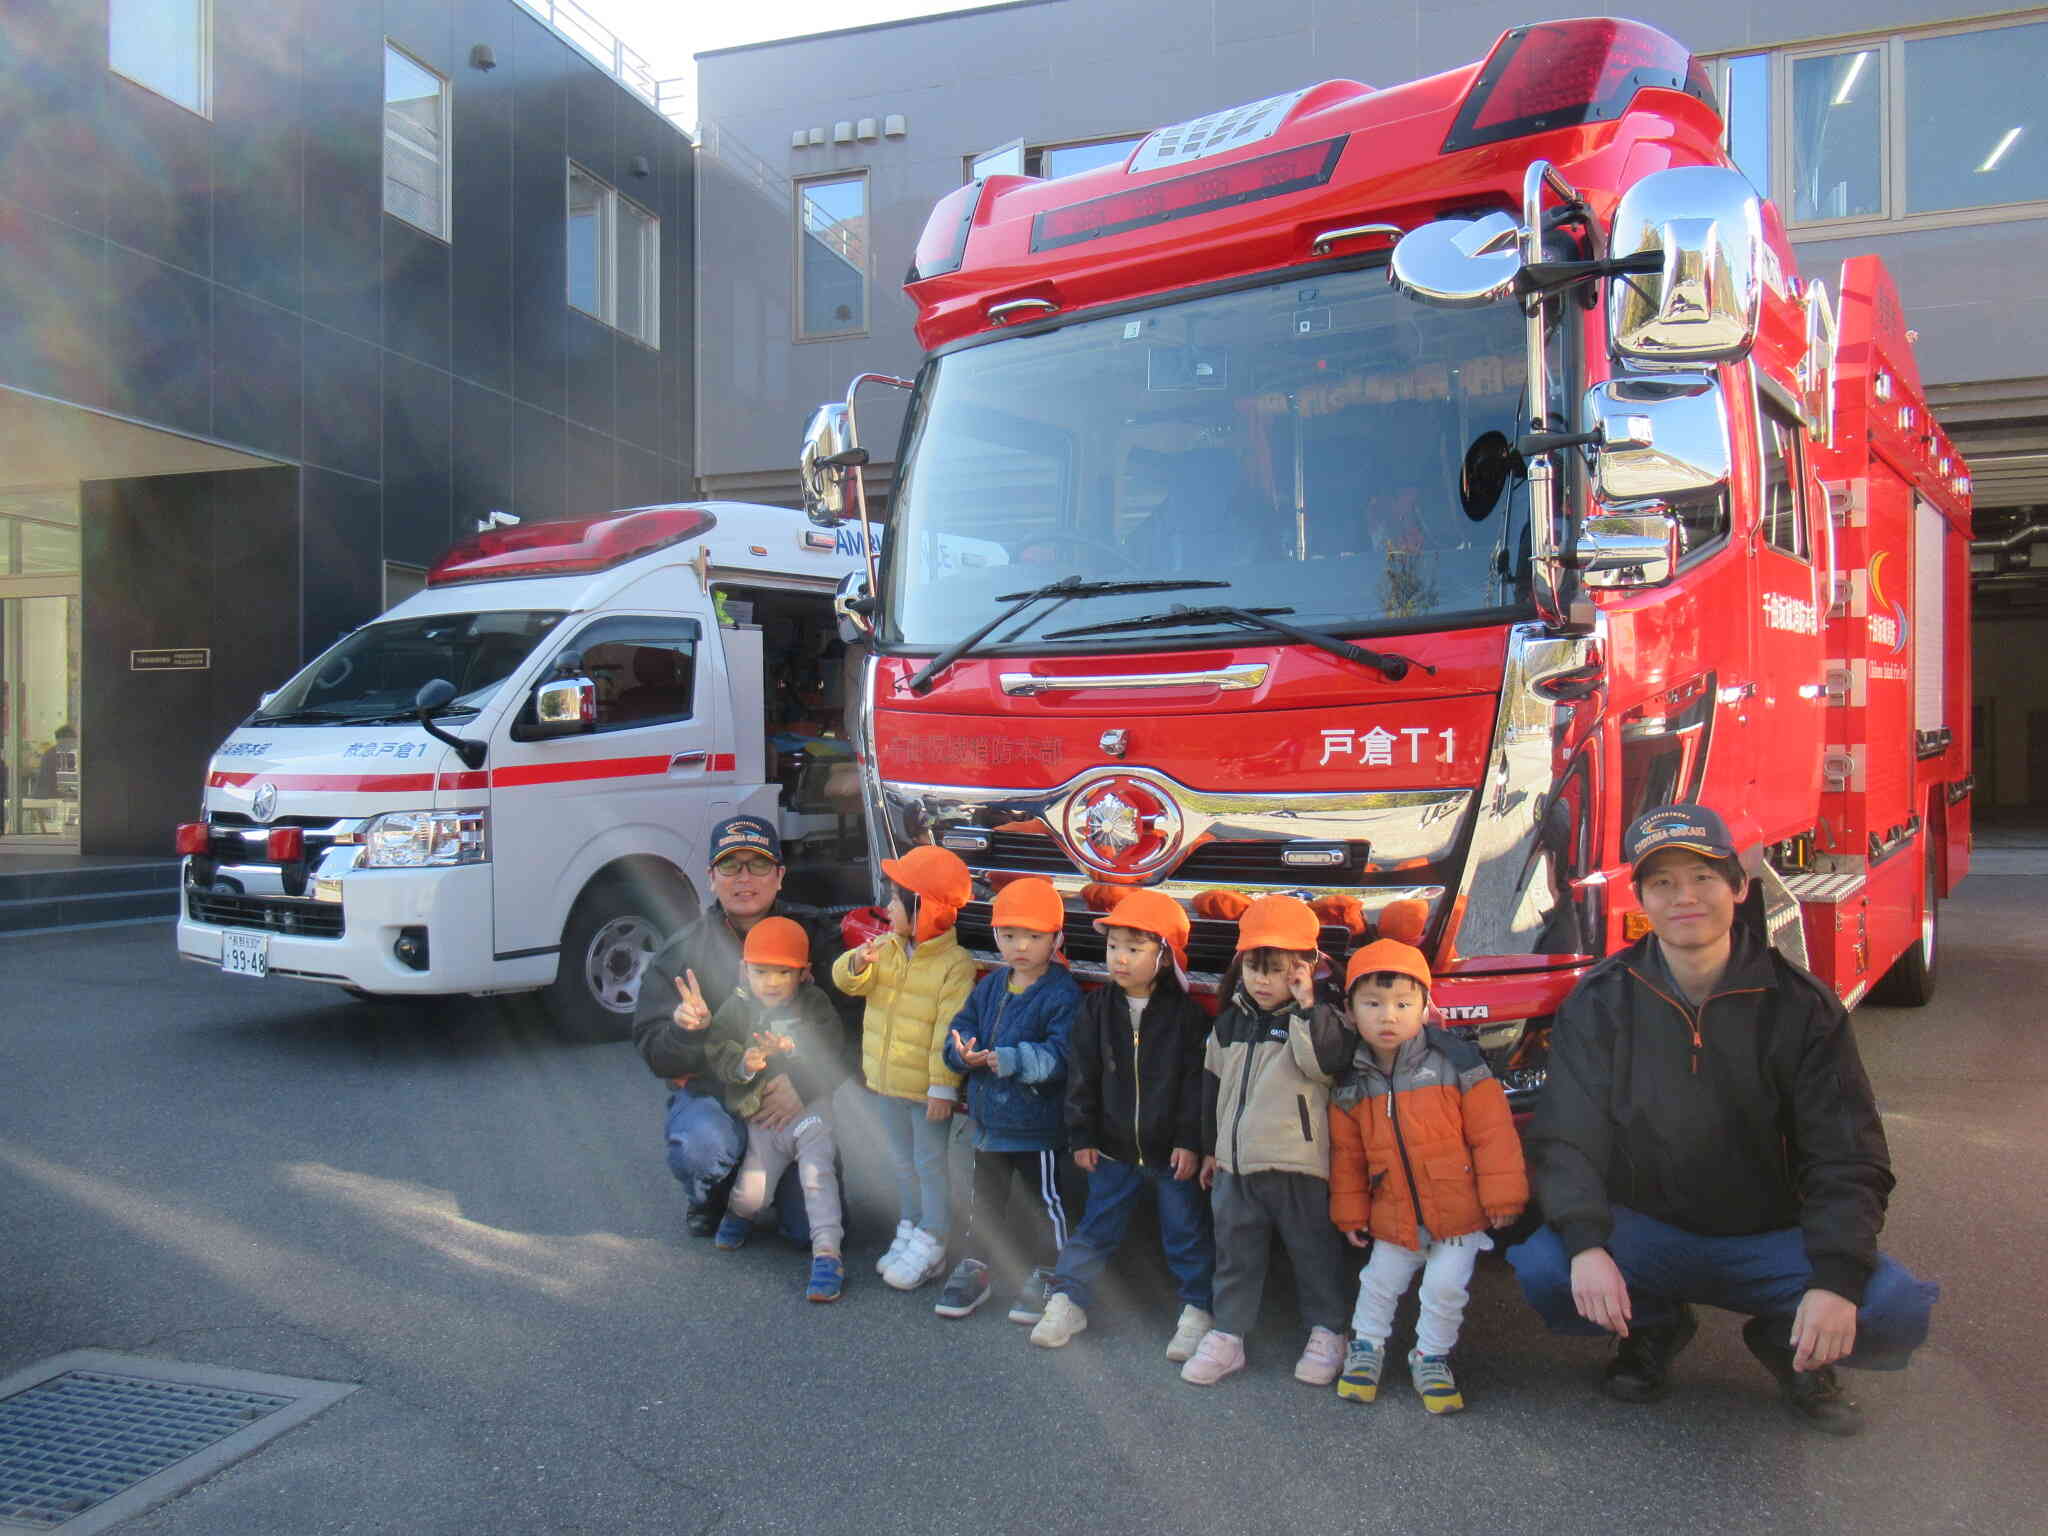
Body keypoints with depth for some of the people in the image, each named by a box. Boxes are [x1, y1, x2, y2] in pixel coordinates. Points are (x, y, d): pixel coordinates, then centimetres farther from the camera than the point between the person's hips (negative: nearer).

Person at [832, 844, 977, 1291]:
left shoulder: (954, 964, -19)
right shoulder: (886, 947, 3)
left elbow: (950, 1031, -20)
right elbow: (850, 983, 3)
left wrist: (943, 1086, -21)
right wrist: (857, 964, -19)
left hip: (926, 1088, -7)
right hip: (886, 1080, 7)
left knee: (931, 1165, 5)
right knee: (903, 1163, 20)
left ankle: (930, 1246, 14)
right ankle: (908, 1231, 33)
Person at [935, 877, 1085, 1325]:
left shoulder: (1062, 994, -16)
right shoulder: (990, 986, 5)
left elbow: (1061, 1056, -24)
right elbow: (961, 1027, 8)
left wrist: (1012, 1060, -33)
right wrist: (965, 1053, -15)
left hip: (1038, 1123, -6)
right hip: (989, 1116, 6)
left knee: (1046, 1201, 8)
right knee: (985, 1197, 19)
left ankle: (1045, 1277, 23)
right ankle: (973, 1270, 32)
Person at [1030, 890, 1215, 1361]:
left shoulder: (1185, 1013, -10)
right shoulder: (1097, 1007, -2)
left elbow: (1196, 1079, -9)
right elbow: (1083, 1075, 0)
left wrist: (1190, 1140, -12)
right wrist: (1082, 1136, -1)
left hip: (1172, 1149, -2)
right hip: (1114, 1146, 2)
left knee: (1186, 1231, 8)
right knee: (1096, 1228, 12)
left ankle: (1197, 1311, 22)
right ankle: (1066, 1301, 22)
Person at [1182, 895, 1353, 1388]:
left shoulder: (1316, 1018, -7)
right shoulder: (1230, 1022, 8)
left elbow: (1324, 1062, -28)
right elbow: (1214, 1085, 16)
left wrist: (1308, 1005, -26)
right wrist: (1211, 1147, 18)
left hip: (1298, 1164, -5)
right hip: (1235, 1163, 5)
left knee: (1314, 1252, 10)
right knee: (1234, 1254, 12)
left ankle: (1327, 1334, 25)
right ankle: (1227, 1336, 21)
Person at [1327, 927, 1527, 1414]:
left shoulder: (1455, 1062, -14)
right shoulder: (1351, 1085, -4)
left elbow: (1492, 1133, -11)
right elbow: (1347, 1155, 6)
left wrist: (1502, 1195, -11)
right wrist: (1350, 1212, 9)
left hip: (1459, 1210, -2)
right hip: (1393, 1215, 3)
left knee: (1445, 1287, 0)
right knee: (1379, 1283, 11)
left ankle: (1431, 1358, 24)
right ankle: (1366, 1347, 35)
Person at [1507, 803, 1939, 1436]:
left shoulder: (1802, 1005, -6)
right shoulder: (1600, 1002, -6)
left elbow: (1847, 1160, -8)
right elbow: (1565, 1139, -9)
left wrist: (1836, 1280, -24)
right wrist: (1585, 1244, -27)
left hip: (1770, 1239, 0)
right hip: (1643, 1229, 0)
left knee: (1896, 1312, -26)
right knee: (1543, 1271, -28)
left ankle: (1788, 1344, 11)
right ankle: (1654, 1326, 8)